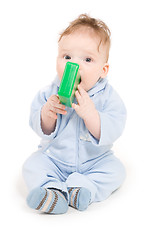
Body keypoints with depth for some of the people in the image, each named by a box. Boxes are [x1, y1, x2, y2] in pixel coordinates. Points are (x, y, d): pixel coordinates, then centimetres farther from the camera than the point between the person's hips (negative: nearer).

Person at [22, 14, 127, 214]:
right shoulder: (49, 94, -10)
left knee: (115, 170, -20)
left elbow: (112, 132, -24)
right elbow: (42, 130, -8)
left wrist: (90, 113, -38)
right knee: (32, 166, -18)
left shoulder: (107, 96, -15)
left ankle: (80, 190, -29)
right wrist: (47, 113, -30)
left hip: (94, 161, -1)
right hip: (54, 158, 1)